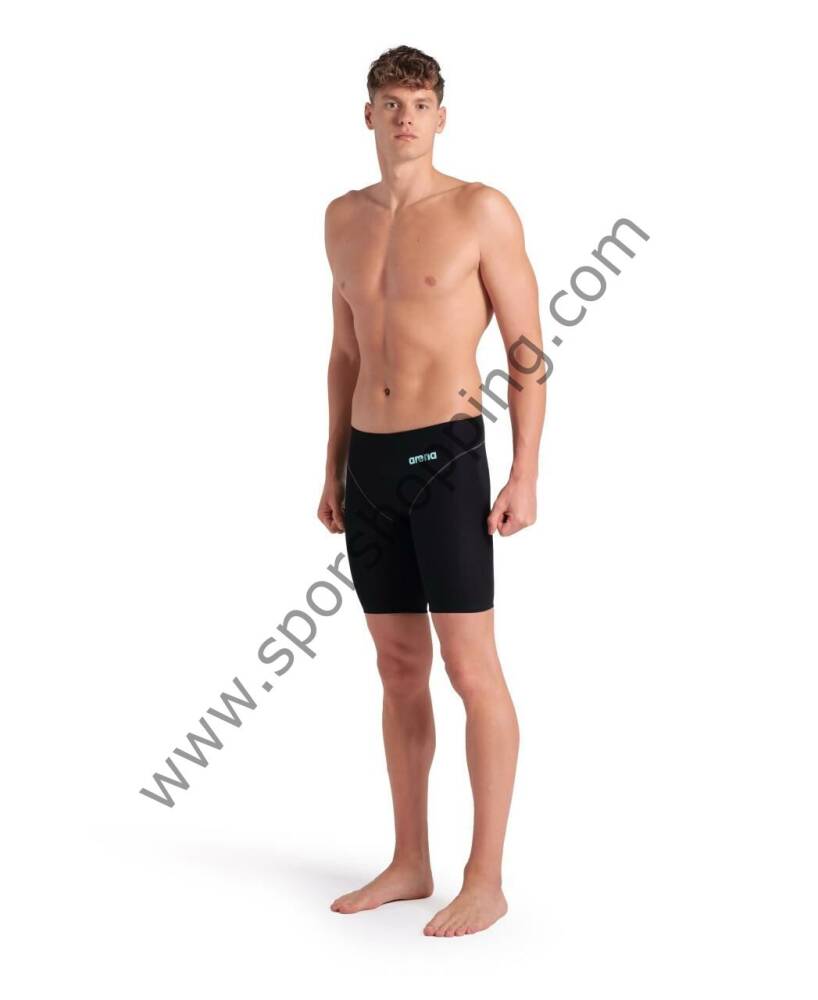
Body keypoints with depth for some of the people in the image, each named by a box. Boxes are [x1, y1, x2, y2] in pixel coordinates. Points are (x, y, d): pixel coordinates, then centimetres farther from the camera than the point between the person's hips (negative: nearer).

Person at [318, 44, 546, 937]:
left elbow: (528, 348, -6)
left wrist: (526, 474, -12)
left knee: (471, 669, -4)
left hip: (447, 458, -6)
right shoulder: (343, 218, 13)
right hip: (371, 462, 6)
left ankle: (486, 880, 6)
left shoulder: (480, 211, -4)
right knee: (399, 668, 11)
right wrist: (333, 469, 16)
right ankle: (409, 864, 23)